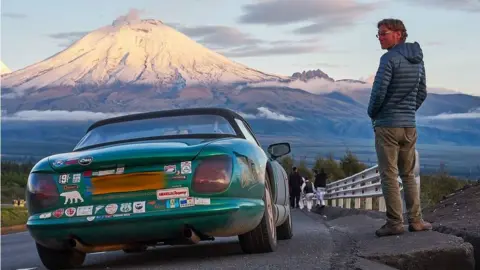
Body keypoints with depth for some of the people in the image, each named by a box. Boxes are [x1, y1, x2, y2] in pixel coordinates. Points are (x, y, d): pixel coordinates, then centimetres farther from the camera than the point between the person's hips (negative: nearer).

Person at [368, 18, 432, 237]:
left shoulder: (390, 59, -14)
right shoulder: (417, 60, 10)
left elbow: (379, 92, -17)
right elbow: (422, 93, 16)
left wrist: (372, 113, 0)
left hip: (387, 125, -7)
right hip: (409, 126, 7)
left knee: (389, 175, -3)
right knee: (408, 175, 14)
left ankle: (395, 222, -4)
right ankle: (415, 220, 11)